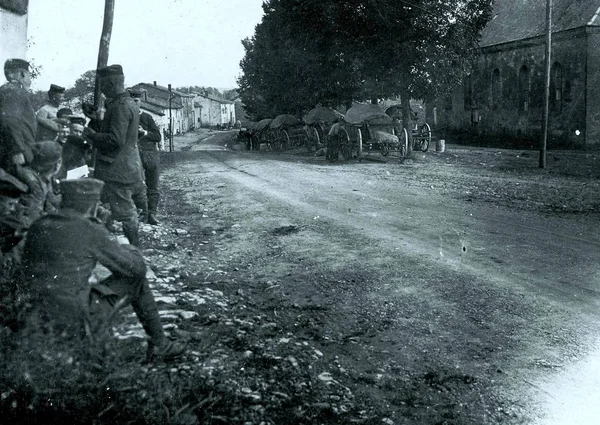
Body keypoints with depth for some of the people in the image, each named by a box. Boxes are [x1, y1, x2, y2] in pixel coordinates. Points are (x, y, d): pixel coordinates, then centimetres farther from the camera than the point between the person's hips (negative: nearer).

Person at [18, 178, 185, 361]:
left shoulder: (37, 227, 3)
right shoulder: (90, 231, -15)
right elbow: (137, 267, -7)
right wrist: (131, 250, 17)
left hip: (39, 319, 7)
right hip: (78, 323, -7)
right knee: (135, 278, 9)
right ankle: (159, 345, 18)